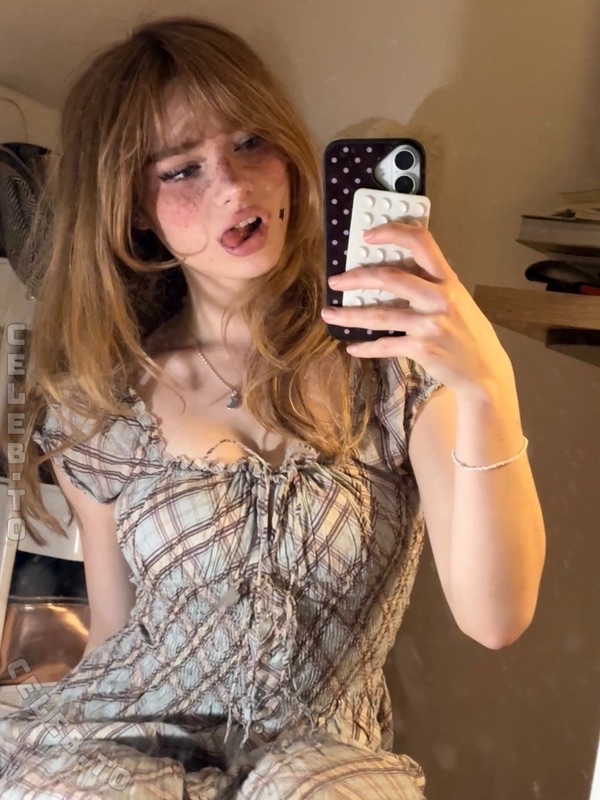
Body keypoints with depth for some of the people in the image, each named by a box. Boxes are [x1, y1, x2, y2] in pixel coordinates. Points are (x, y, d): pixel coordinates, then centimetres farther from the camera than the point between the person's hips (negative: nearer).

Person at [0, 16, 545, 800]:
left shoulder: (395, 350, -8)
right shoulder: (97, 406, -3)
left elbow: (494, 618, -18)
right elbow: (114, 633, 8)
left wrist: (487, 388, -31)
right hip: (132, 737, 2)